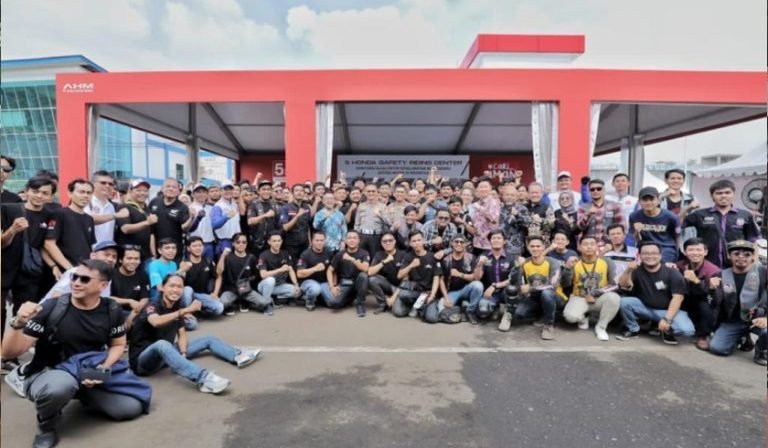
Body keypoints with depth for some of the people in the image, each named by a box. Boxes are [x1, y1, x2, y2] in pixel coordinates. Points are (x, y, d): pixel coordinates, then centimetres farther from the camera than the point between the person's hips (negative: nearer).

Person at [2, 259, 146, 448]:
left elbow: (118, 344, 6)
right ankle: (47, 427, -5)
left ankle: (84, 396, 20)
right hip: (47, 374, -3)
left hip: (91, 375, 4)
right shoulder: (51, 309, -17)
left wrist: (102, 369, -13)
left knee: (131, 407, -10)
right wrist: (17, 324, -34)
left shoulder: (111, 312, -9)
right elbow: (9, 352, -14)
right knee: (60, 386, -42)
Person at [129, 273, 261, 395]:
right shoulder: (151, 307, -18)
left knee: (209, 340, 6)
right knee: (162, 344, -41)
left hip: (167, 354, 8)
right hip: (143, 360, -8)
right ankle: (203, 379, -57)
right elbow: (156, 322, -43)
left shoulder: (177, 307, 4)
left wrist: (183, 354, -16)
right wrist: (185, 311, -52)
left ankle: (238, 356, -16)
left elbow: (182, 334, 2)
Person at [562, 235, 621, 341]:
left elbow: (616, 284, -7)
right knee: (570, 316, -31)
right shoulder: (574, 264, -8)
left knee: (614, 298, -32)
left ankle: (601, 327, -7)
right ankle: (583, 317, 11)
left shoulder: (607, 262, -6)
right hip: (580, 298, -1)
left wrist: (596, 293, -15)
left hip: (600, 299, 1)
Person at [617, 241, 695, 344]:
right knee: (624, 302, -24)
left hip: (668, 310, -2)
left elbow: (677, 298, -17)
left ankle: (667, 330, 8)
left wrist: (667, 319, -26)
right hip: (645, 307, 2)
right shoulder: (637, 270, -6)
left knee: (686, 330, -28)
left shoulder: (672, 273, -12)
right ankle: (633, 329, 1)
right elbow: (624, 286, -19)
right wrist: (628, 271, -38)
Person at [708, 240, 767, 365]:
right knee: (716, 348, -14)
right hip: (731, 322, 2)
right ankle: (742, 336, 19)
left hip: (756, 319, -1)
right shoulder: (722, 276, -1)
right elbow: (716, 303, -7)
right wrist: (712, 289, -26)